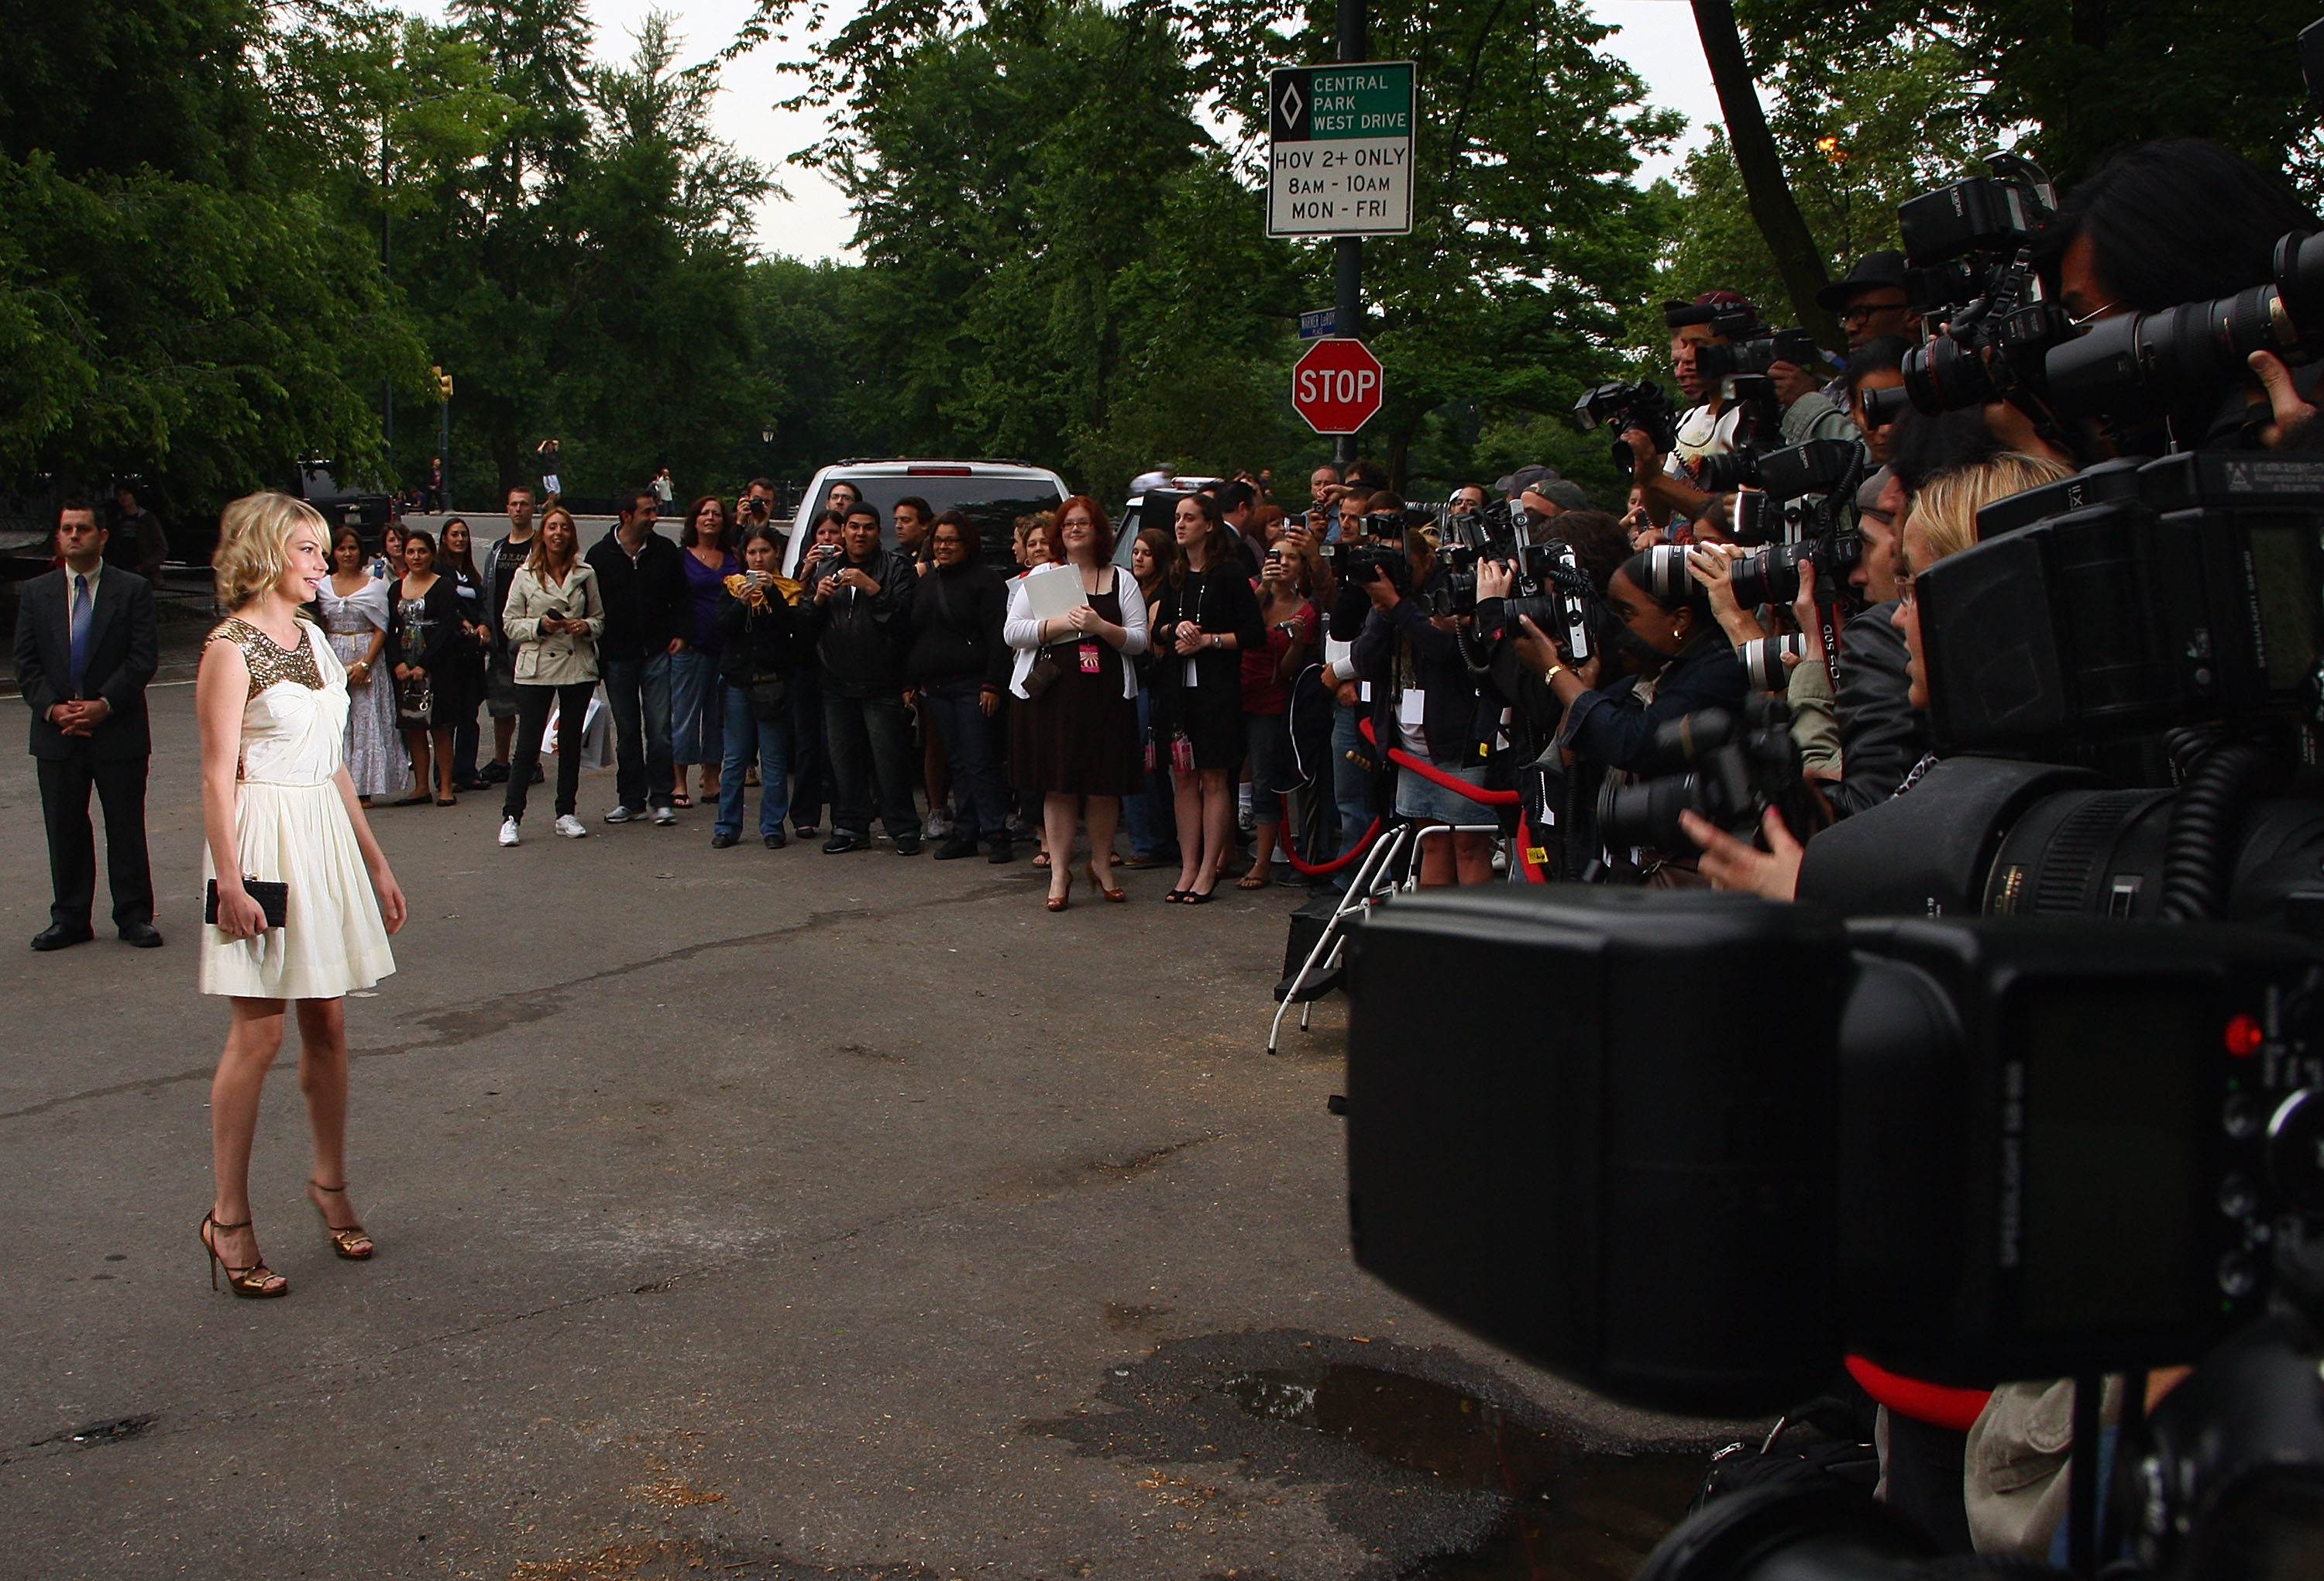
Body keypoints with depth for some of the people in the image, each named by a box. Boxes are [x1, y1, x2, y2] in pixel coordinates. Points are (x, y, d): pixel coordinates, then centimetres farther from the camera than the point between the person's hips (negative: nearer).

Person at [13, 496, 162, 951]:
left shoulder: (133, 589, 1)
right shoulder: (35, 593, 9)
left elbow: (145, 657, -5)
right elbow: (26, 664, 5)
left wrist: (105, 704, -15)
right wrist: (52, 708, -10)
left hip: (117, 729, -3)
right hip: (57, 733, 3)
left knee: (126, 827, 3)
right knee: (65, 829, 8)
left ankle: (134, 916, 11)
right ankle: (69, 919, 16)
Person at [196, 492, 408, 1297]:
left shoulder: (312, 638, 14)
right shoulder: (231, 647, -9)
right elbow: (217, 774, -13)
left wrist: (375, 862, 19)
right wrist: (230, 882, -18)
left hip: (326, 838, 7)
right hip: (264, 840, -7)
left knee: (328, 1024, 10)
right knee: (258, 1034, -5)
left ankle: (330, 1185, 24)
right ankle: (228, 1217, 4)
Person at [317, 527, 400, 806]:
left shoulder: (374, 585, 1)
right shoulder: (322, 586, 9)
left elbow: (381, 629, -2)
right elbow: (320, 629, 11)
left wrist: (365, 663, -12)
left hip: (367, 658, -2)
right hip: (333, 660, 3)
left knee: (366, 721, -3)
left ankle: (364, 789, 0)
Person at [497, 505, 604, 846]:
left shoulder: (585, 573, 6)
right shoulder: (526, 575, 2)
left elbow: (600, 619, 12)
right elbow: (509, 623, 2)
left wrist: (586, 626, -9)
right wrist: (540, 626, -15)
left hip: (578, 666, 2)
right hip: (536, 668, -2)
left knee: (571, 742, 8)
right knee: (528, 745, -5)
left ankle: (567, 814, 17)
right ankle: (511, 817, 0)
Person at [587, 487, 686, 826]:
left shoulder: (665, 550, 4)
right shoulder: (600, 555, 2)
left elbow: (680, 596, 11)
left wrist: (679, 634, 0)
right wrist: (595, 649, -1)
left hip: (657, 652, -1)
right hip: (617, 655, 1)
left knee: (659, 729, -5)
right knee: (627, 731, 8)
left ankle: (661, 799, 2)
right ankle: (631, 799, 15)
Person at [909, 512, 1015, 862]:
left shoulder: (986, 580, -4)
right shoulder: (926, 583, 18)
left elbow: (998, 636, -11)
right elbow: (914, 634, 20)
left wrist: (993, 684, -17)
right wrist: (911, 681, 12)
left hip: (972, 685, -7)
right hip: (935, 688, 7)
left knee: (980, 763, -8)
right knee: (956, 763, 8)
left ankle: (996, 834, -4)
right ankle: (965, 833, 12)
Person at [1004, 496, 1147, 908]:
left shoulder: (1121, 581, 12)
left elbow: (1139, 640, 4)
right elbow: (1012, 632, 2)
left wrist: (1101, 627, -13)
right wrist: (1062, 623, -11)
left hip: (1106, 695, 1)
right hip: (1053, 693, -1)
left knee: (1104, 786, 2)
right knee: (1058, 785, -2)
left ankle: (1102, 865, 17)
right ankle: (1059, 871, 4)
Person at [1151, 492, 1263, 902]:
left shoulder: (1228, 574, -5)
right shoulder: (1174, 576, 14)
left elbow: (1255, 634, -8)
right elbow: (1158, 629, 21)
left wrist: (1209, 640, -13)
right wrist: (1175, 630, 0)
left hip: (1217, 688, -6)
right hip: (1178, 686, 6)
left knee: (1214, 779, -3)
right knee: (1185, 779, 6)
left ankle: (1208, 871, 1)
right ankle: (1188, 868, 10)